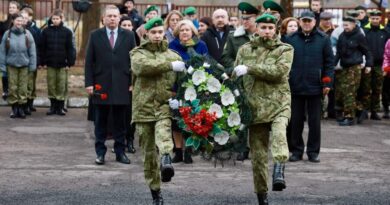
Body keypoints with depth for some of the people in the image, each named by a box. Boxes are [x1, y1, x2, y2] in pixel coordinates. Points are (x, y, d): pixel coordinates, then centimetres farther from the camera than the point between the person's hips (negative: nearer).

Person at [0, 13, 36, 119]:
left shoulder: (27, 34, -2)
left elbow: (32, 51, 1)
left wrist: (32, 65, -2)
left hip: (24, 65, 0)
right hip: (11, 65, 0)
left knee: (23, 88, 3)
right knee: (12, 87, 4)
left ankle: (21, 108, 12)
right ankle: (14, 109, 13)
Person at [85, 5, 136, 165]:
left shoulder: (128, 36, 5)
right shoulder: (95, 36, 4)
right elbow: (89, 61, 3)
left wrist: (132, 83, -1)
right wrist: (89, 83, -4)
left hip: (122, 85, 0)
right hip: (101, 85, 0)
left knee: (120, 122, 7)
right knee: (100, 122, 6)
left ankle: (120, 152, 15)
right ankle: (100, 152, 13)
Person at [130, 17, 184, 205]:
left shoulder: (173, 55, 14)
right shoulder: (138, 53, 9)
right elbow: (143, 66, -15)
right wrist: (170, 66, -19)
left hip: (165, 105, 0)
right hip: (144, 107, 1)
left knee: (163, 131, -33)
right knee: (149, 152, 4)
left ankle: (166, 160, -59)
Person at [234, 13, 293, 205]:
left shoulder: (285, 49, 4)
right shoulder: (245, 49, 13)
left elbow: (278, 71, -13)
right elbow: (235, 76, 19)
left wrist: (249, 69, -14)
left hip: (278, 104, -2)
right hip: (254, 106, 2)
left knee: (278, 134, -33)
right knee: (258, 152, 5)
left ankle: (279, 171, -46)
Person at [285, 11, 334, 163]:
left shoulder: (323, 39, 2)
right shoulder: (291, 39, 4)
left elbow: (329, 62, 3)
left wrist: (327, 82, -2)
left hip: (315, 87, -1)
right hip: (296, 86, 1)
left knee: (315, 121, 5)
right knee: (296, 121, 7)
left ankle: (313, 151, 16)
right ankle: (296, 150, 17)